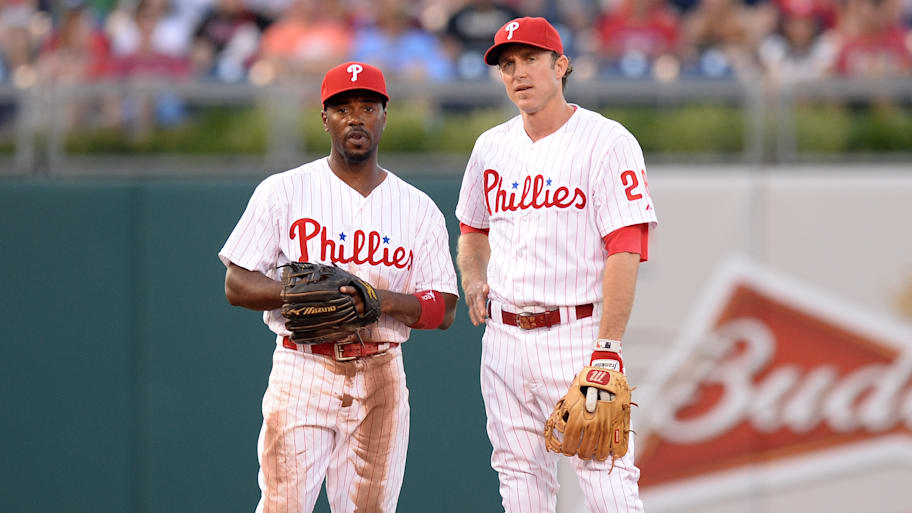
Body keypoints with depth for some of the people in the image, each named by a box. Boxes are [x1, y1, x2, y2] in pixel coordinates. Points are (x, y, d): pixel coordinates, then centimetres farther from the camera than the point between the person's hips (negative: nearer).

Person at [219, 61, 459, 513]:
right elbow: (237, 285, 0)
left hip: (381, 377, 2)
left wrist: (384, 300, -14)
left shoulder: (418, 209, 9)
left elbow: (443, 310, 6)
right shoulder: (282, 192, 3)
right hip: (302, 370, -2)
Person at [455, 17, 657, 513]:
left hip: (577, 335, -6)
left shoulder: (606, 142, -7)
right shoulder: (490, 146, 12)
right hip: (504, 337, 6)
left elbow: (626, 251, -14)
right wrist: (473, 278, 7)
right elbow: (472, 229, 29)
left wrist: (607, 348, -22)